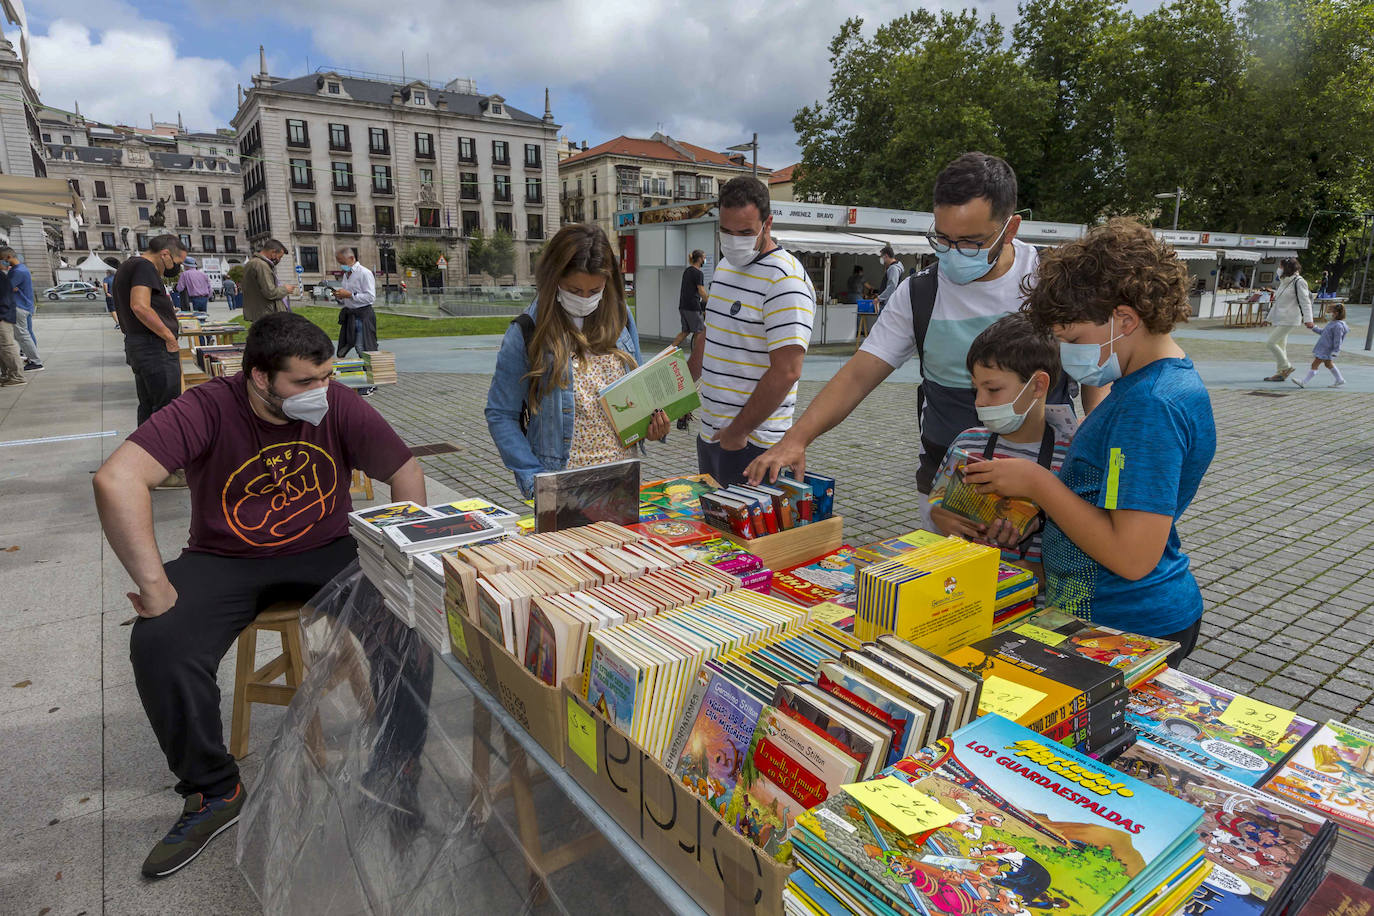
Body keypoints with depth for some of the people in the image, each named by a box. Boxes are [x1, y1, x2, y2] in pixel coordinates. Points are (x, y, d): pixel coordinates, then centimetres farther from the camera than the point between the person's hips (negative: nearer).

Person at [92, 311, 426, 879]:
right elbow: (117, 479, -29)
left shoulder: (340, 405, -11)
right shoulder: (208, 409, -18)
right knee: (158, 644, -26)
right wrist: (154, 584, -32)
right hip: (225, 559, 0)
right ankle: (214, 793, -1)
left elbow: (406, 473, -4)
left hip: (325, 552, 1)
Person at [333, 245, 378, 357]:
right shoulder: (346, 274, 18)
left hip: (362, 316, -9)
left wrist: (349, 294, -19)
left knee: (363, 350, -11)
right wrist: (339, 297, 3)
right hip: (348, 314, 9)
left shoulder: (365, 273, -8)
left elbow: (371, 297, -18)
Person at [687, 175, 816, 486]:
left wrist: (738, 432, -19)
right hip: (709, 432, 8)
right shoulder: (724, 266, 11)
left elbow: (786, 372, -23)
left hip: (751, 442, -8)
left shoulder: (786, 280, -17)